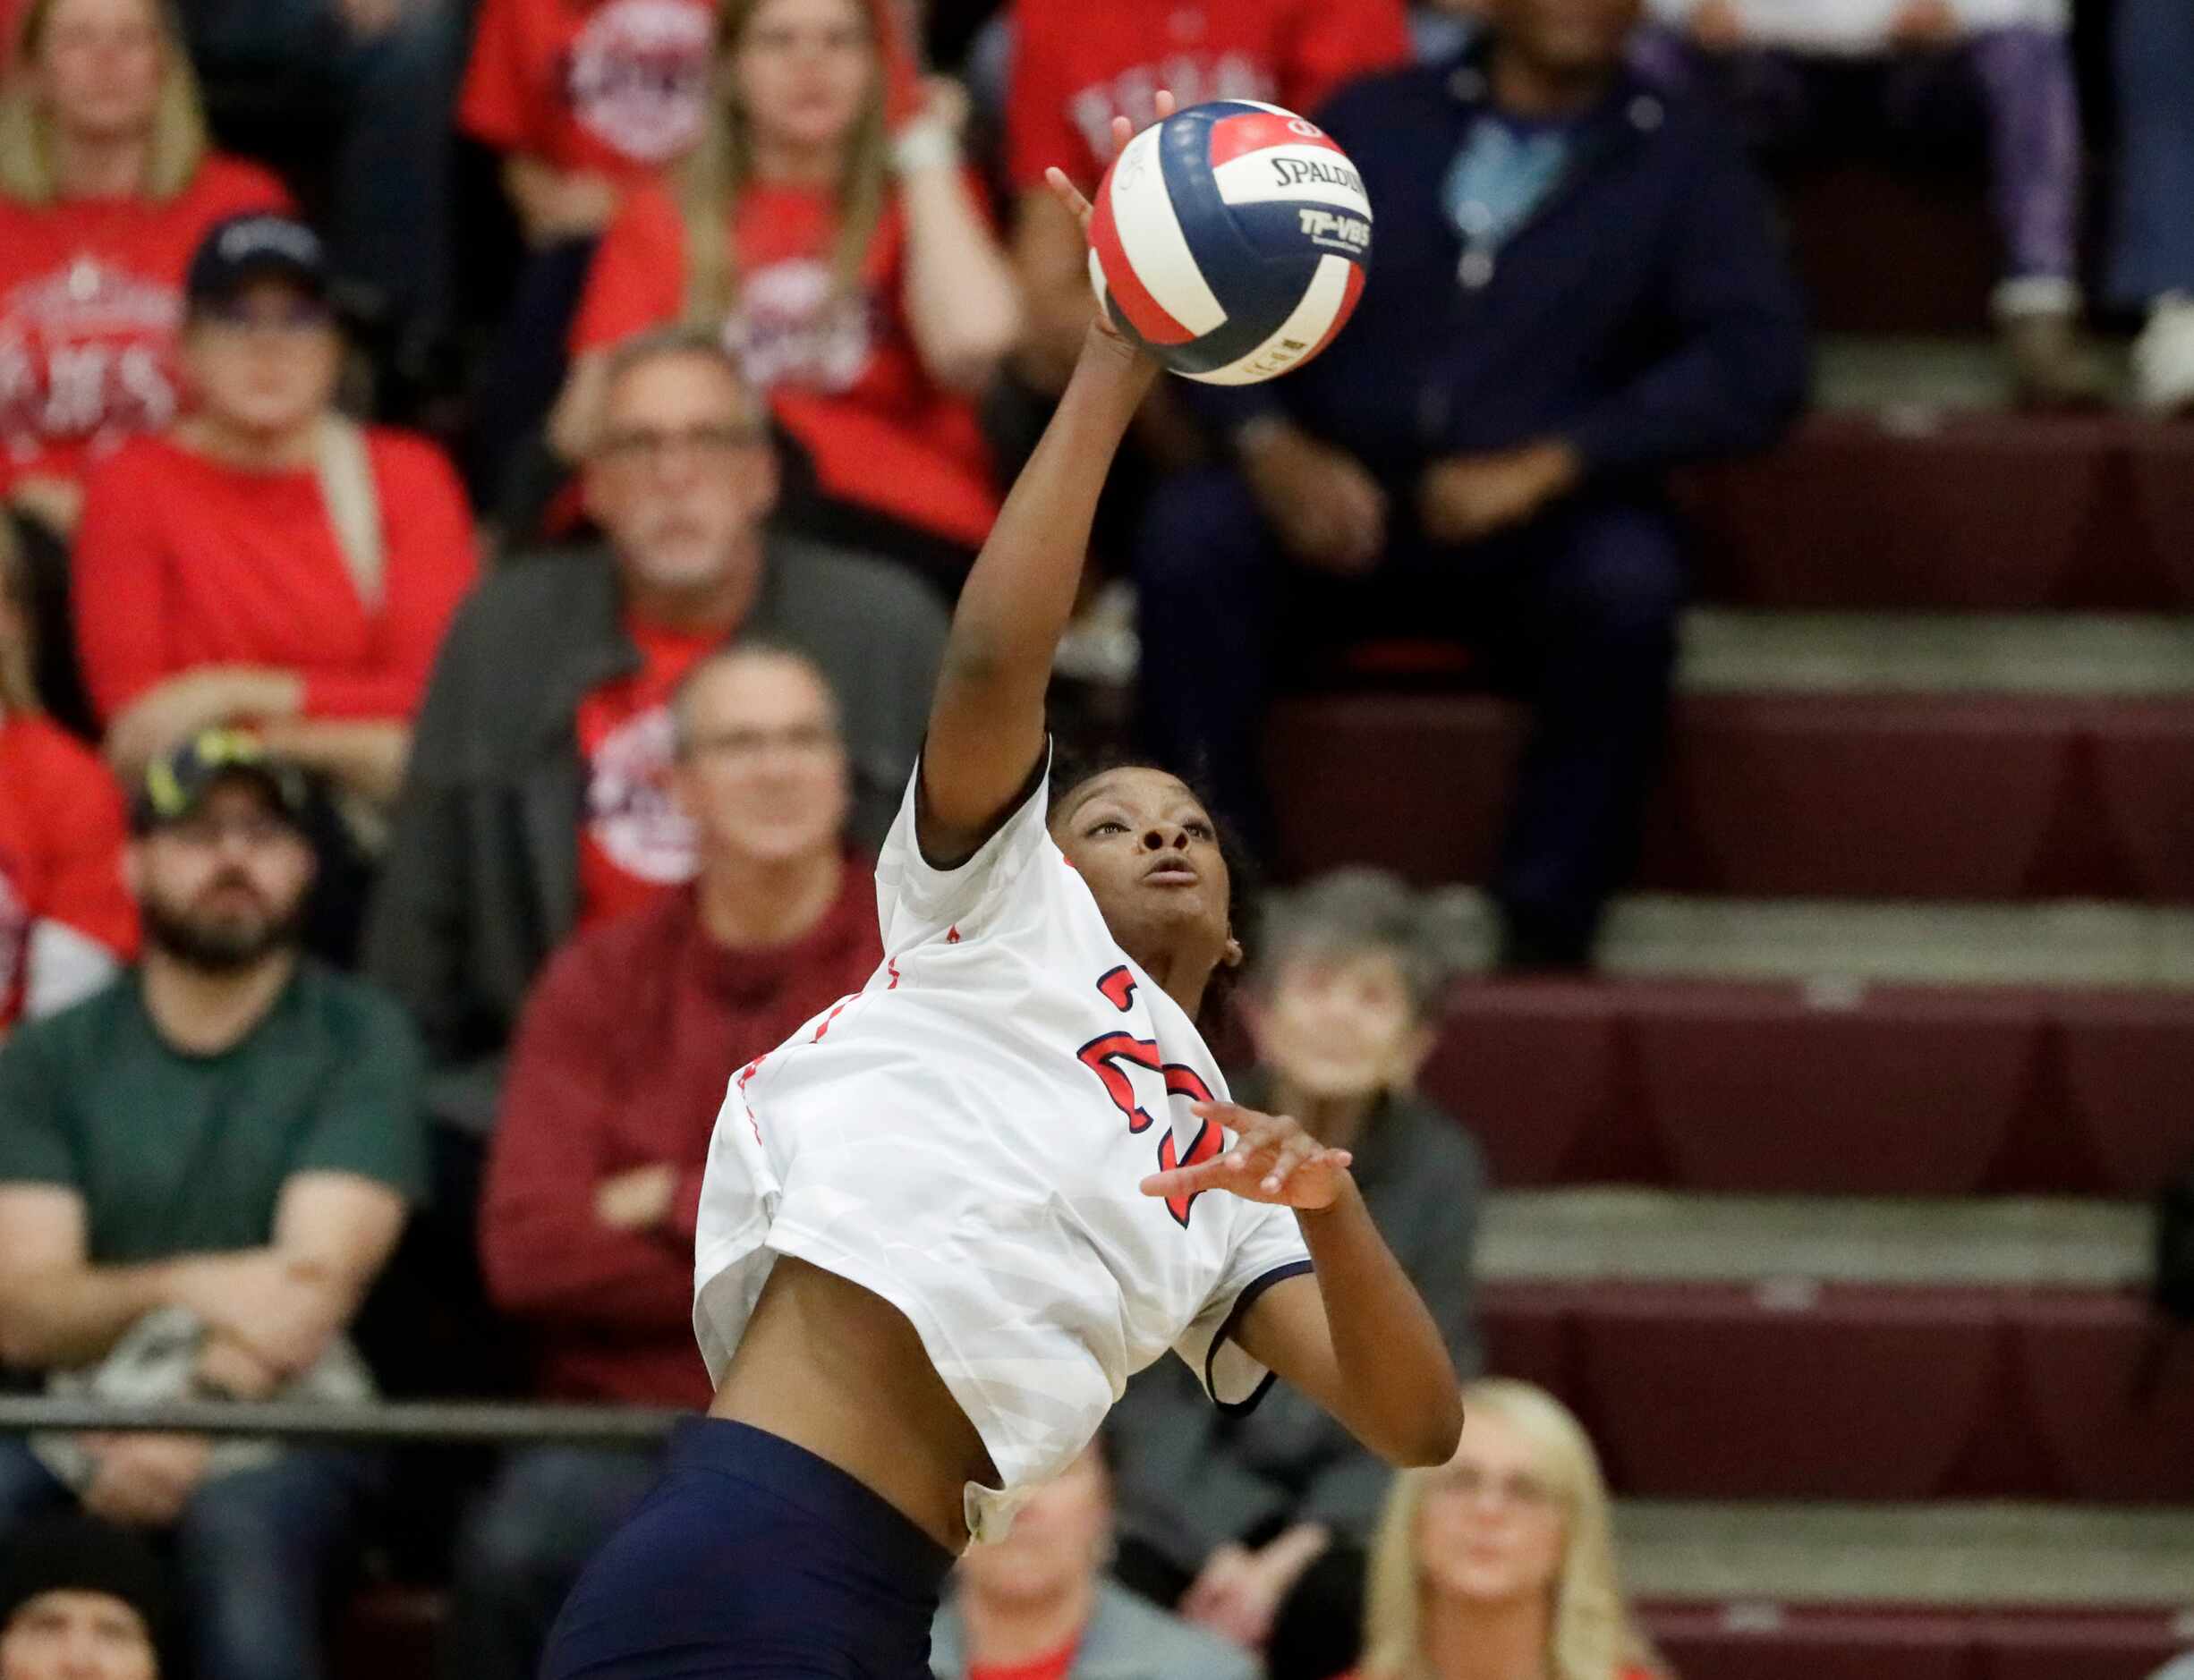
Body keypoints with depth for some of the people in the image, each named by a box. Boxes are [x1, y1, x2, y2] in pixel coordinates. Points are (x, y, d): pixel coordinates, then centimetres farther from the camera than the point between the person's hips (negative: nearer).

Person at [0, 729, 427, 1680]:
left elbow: (316, 1285, -6)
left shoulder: (360, 1041, 6)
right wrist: (183, 1289, -19)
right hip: (79, 1421, 2)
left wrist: (189, 1422, -22)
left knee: (240, 1526, -36)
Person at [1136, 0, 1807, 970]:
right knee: (1188, 533, -28)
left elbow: (1758, 364, -7)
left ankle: (1541, 934, -26)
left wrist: (1547, 464, -18)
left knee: (1627, 579, -35)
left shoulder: (1683, 160, 8)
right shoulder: (1373, 119, 13)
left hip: (1544, 534, -2)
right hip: (1339, 513, 2)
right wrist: (1270, 445, -17)